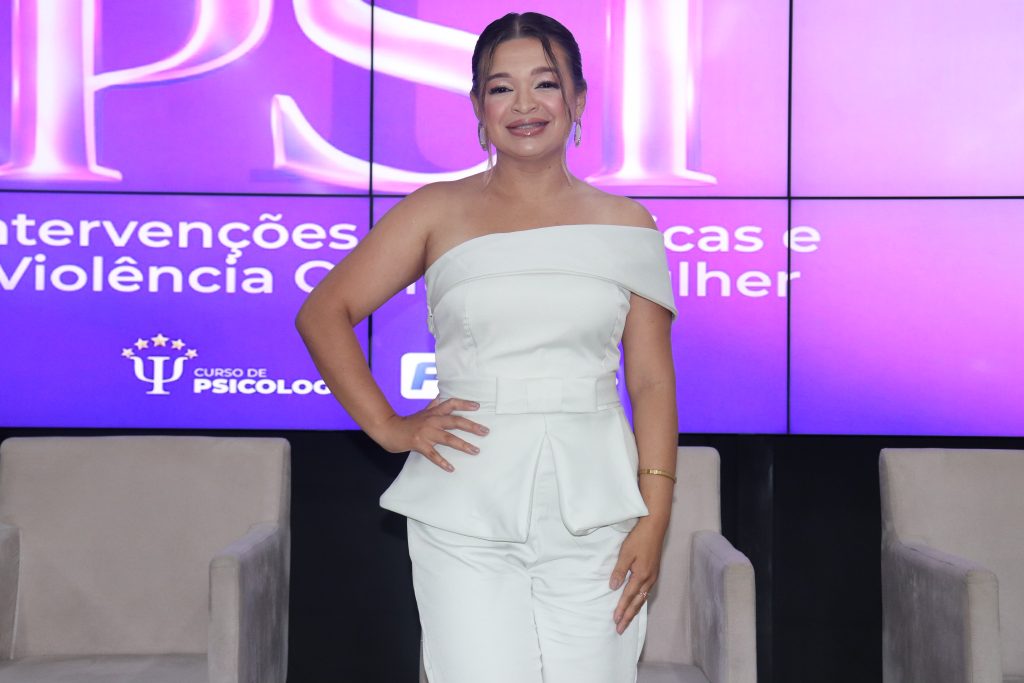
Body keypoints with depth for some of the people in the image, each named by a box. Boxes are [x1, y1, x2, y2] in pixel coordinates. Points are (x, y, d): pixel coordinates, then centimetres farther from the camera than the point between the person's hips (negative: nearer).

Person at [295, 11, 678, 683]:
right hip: (465, 515, -1)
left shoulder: (625, 225, 8)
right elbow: (323, 313, 8)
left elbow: (652, 381, 5)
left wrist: (654, 520, -2)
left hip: (591, 515, 1)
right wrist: (388, 426, -1)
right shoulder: (439, 213, 6)